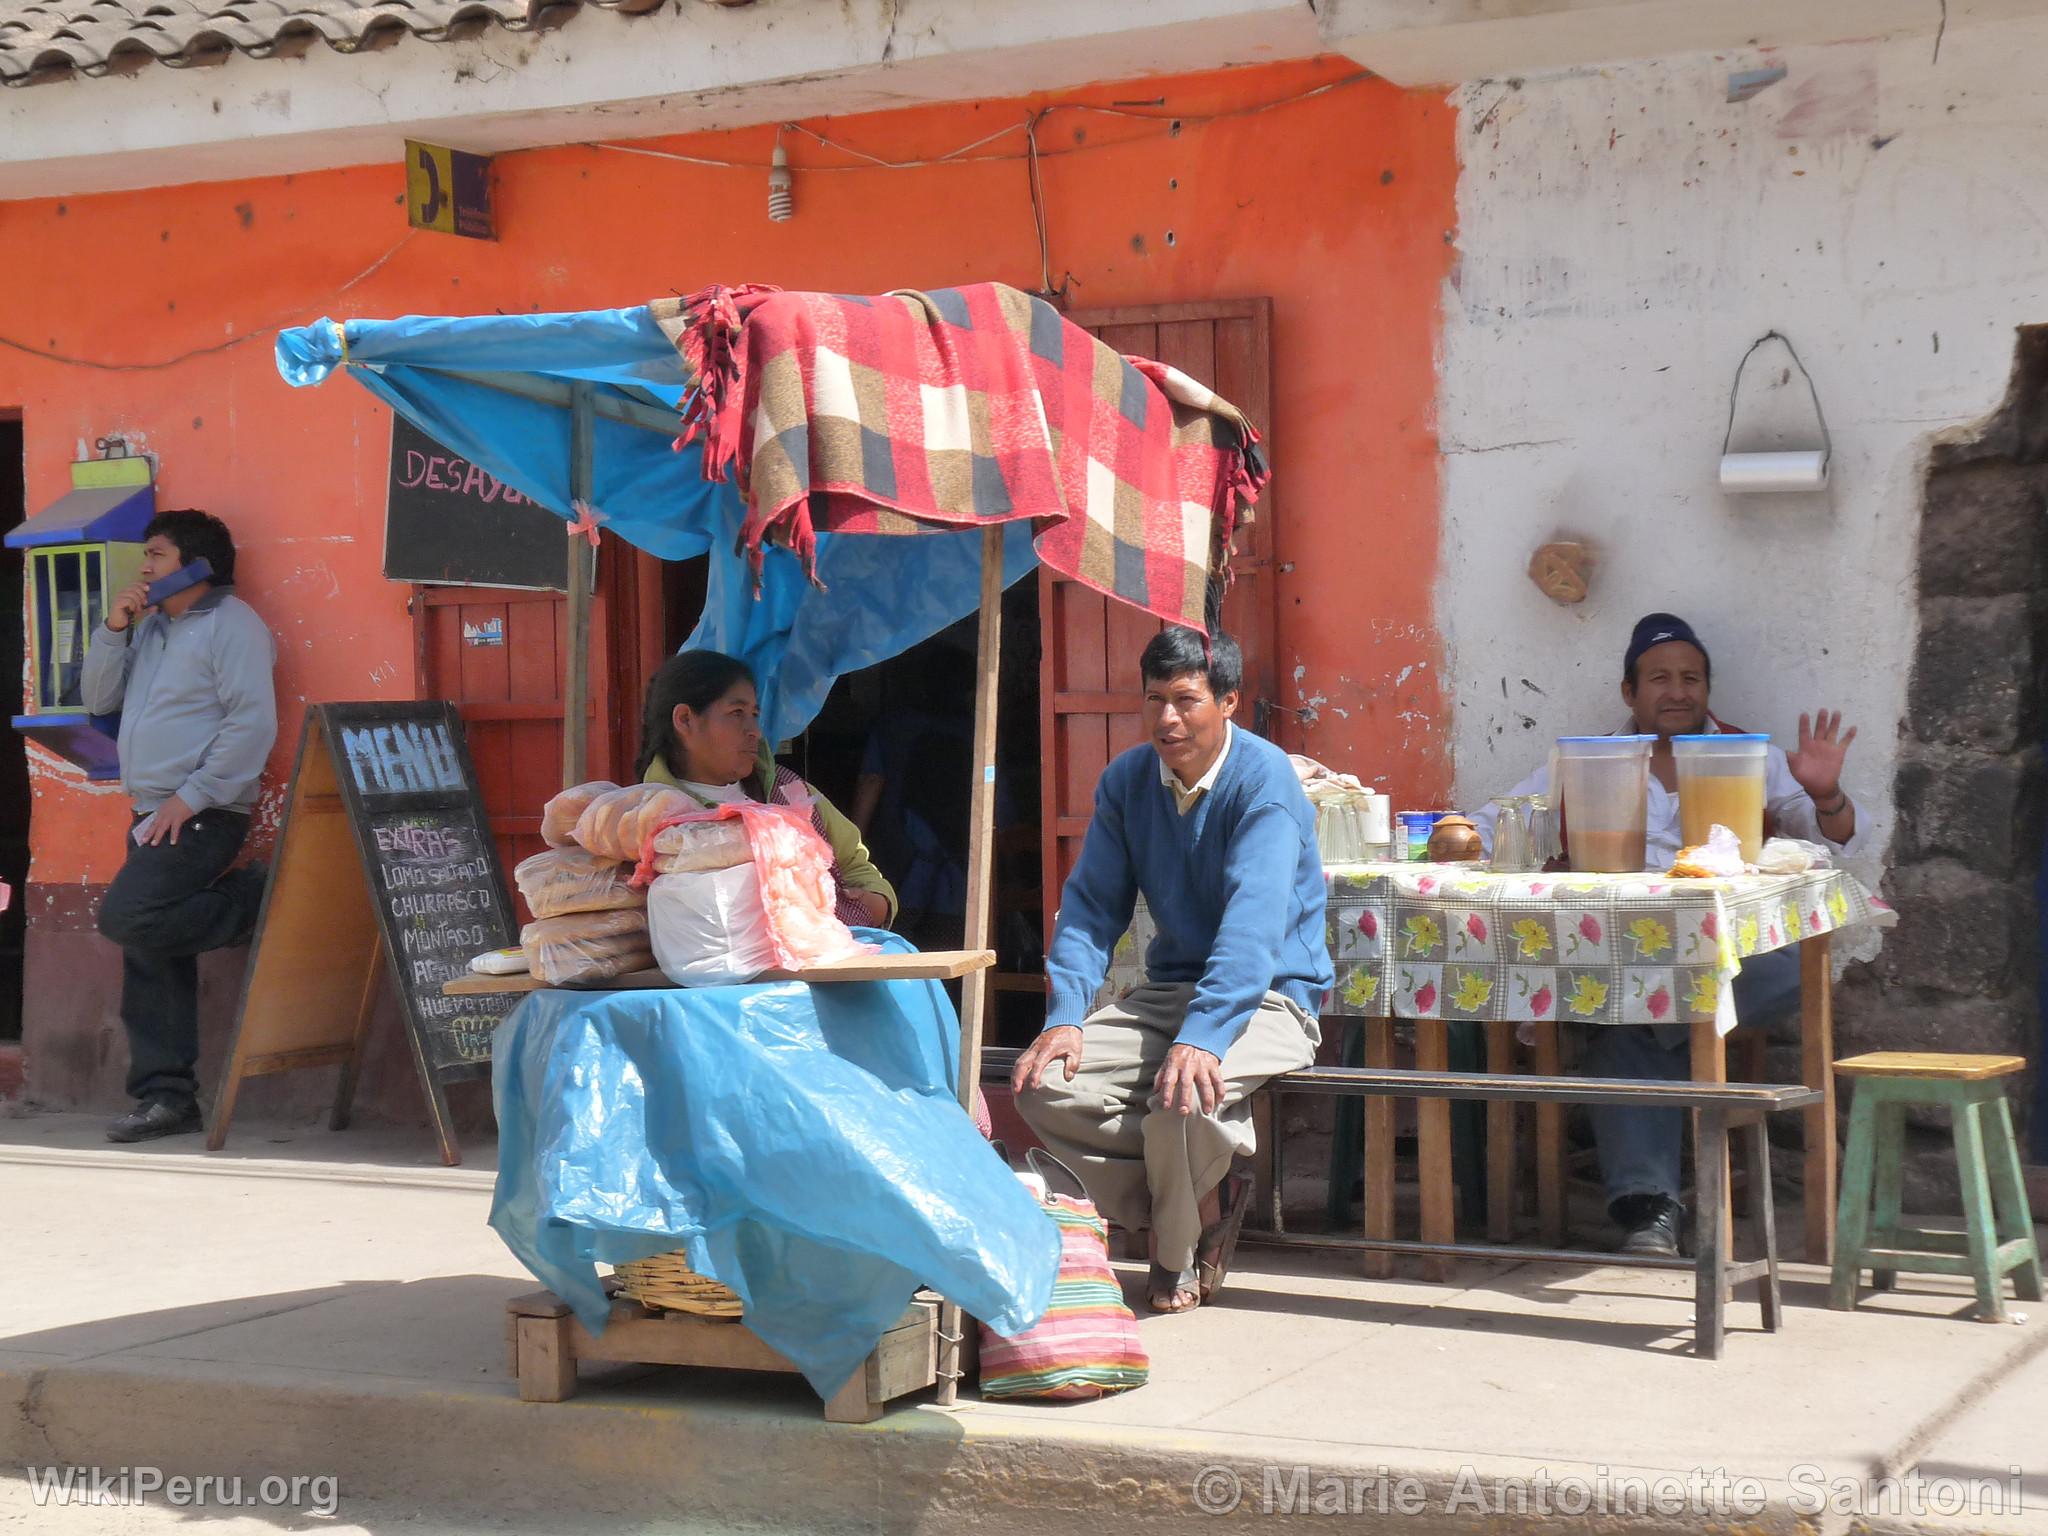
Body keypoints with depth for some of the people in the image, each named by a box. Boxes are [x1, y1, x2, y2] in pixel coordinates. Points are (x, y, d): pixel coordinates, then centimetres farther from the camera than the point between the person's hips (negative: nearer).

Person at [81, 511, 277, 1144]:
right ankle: (165, 1097, 8)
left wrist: (192, 796, -19)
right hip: (152, 817, 9)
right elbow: (101, 700, 18)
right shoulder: (151, 627, 20)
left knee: (125, 917, -23)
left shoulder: (231, 624, -8)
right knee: (150, 961, 5)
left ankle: (252, 904, -5)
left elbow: (254, 722, -17)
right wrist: (112, 632, 3)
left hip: (200, 816, -9)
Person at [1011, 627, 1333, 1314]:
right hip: (1168, 990, 6)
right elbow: (1091, 904, 1)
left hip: (1268, 997, -6)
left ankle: (1177, 1254, -3)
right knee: (1045, 1084, -18)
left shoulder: (1265, 779, -17)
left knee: (1183, 1094, -35)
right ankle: (1205, 1193, -4)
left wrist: (1202, 1035, -42)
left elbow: (1253, 921, -29)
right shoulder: (1126, 780, 3)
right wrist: (1065, 1017, -16)